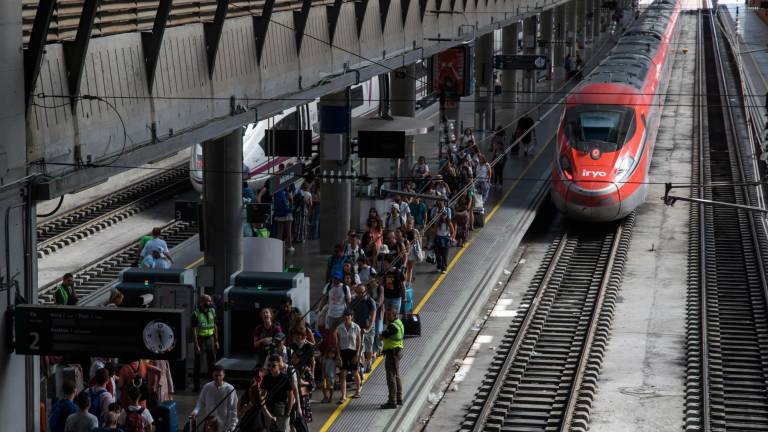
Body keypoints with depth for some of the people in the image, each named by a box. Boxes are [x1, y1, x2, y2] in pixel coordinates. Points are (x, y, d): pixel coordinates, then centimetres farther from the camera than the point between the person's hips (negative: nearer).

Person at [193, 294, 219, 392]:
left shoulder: (212, 311, 5)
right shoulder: (196, 314, -11)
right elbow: (194, 330, -12)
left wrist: (216, 341, 9)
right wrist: (196, 345, -16)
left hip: (210, 339, 5)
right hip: (201, 340, -5)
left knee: (212, 363, 11)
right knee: (198, 364, 1)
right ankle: (197, 386, 6)